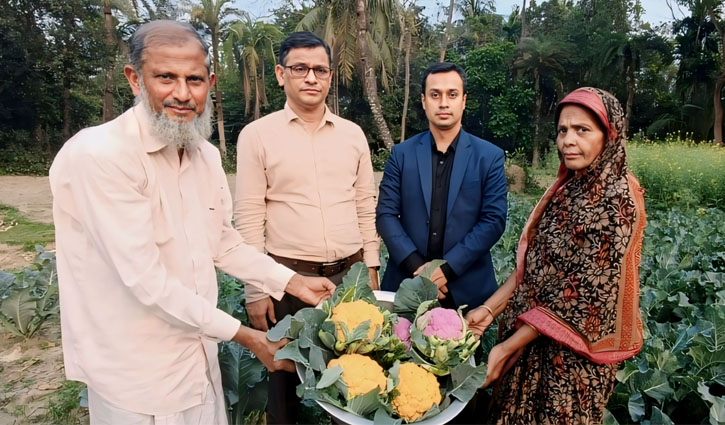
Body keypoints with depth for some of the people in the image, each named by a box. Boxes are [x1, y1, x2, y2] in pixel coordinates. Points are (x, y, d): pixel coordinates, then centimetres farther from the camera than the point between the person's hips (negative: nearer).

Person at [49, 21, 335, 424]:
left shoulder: (207, 154, 1)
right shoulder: (98, 155, -23)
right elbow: (145, 279, -25)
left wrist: (294, 282, 3)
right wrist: (245, 336, -18)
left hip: (199, 353, 7)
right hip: (137, 372, -6)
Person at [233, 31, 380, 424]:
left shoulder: (353, 134, 6)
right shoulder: (257, 135, -3)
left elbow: (366, 208, 10)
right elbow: (248, 217, -5)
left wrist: (371, 268, 8)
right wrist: (256, 289, -7)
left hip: (350, 274, 3)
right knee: (286, 376, 12)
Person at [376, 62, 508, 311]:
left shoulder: (490, 157, 0)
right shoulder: (401, 154, 2)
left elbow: (494, 220, -6)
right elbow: (386, 214, -2)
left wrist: (447, 268, -14)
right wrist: (416, 267, -13)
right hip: (406, 283, 1)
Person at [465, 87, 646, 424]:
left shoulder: (616, 200, -20)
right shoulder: (567, 187, 3)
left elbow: (584, 295, -22)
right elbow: (532, 265, 4)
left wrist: (507, 348, -20)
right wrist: (489, 309, -4)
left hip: (571, 349, -7)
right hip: (531, 334, 7)